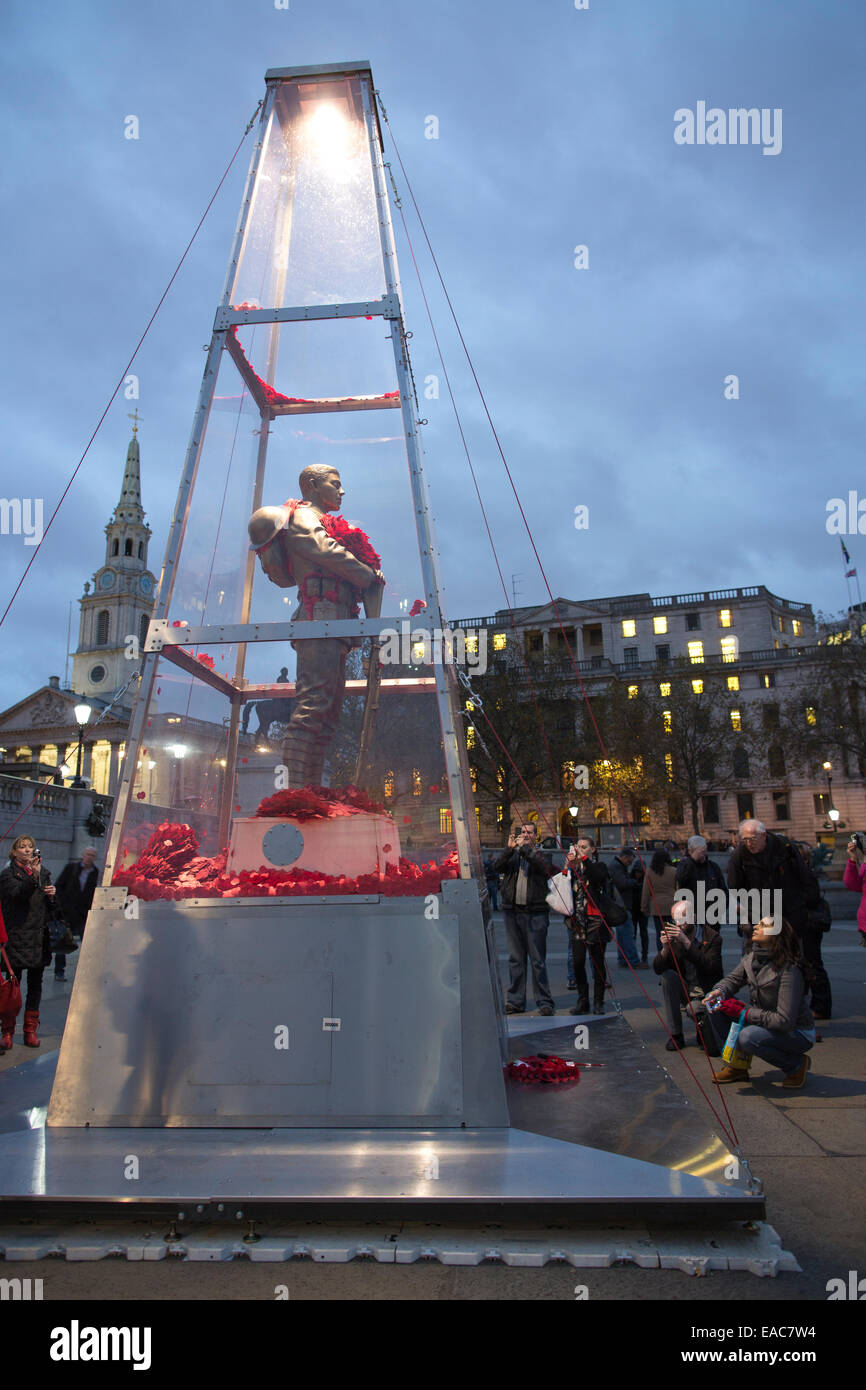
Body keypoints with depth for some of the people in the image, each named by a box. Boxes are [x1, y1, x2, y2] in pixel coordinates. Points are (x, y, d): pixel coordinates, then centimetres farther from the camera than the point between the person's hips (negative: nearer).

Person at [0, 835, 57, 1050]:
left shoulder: (44, 873, 14)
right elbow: (18, 894, -21)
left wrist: (52, 895, -2)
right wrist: (34, 877, -37)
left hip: (39, 937, 5)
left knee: (35, 985, 7)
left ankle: (30, 1031, 14)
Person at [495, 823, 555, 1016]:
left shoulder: (540, 854, 6)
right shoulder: (512, 855, 13)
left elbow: (545, 867, -17)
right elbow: (498, 867, -4)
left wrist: (524, 848, -15)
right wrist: (510, 848, -13)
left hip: (535, 913, -3)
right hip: (512, 911, 3)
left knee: (538, 960, -1)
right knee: (515, 959, 9)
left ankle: (545, 1002, 7)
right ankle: (515, 1001, 16)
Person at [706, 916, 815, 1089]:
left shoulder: (789, 971, -28)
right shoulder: (751, 958, -6)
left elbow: (785, 1021, -30)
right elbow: (732, 979, 3)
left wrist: (743, 1013, -28)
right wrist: (719, 991, -21)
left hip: (797, 1032, -7)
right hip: (765, 1022, 7)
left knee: (748, 1037, -32)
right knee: (719, 1004, -8)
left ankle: (797, 1064, -4)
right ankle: (738, 1065, 3)